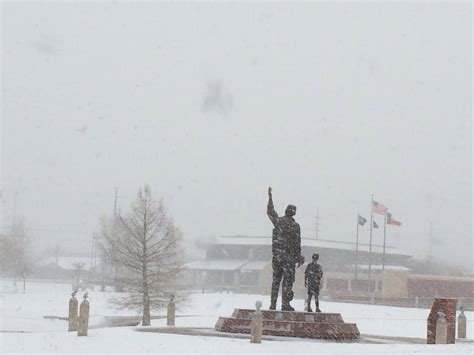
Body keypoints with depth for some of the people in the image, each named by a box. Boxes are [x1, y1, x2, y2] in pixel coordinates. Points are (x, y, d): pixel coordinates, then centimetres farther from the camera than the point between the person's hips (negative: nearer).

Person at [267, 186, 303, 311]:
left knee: (276, 279, 11)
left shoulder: (278, 221, 0)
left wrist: (270, 197, 29)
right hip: (288, 256, -4)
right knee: (288, 280, 1)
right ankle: (285, 304, -4)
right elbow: (297, 243, -8)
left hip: (276, 254, 4)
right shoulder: (295, 226, -10)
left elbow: (270, 211, 19)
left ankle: (273, 304, 10)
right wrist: (299, 257, 0)